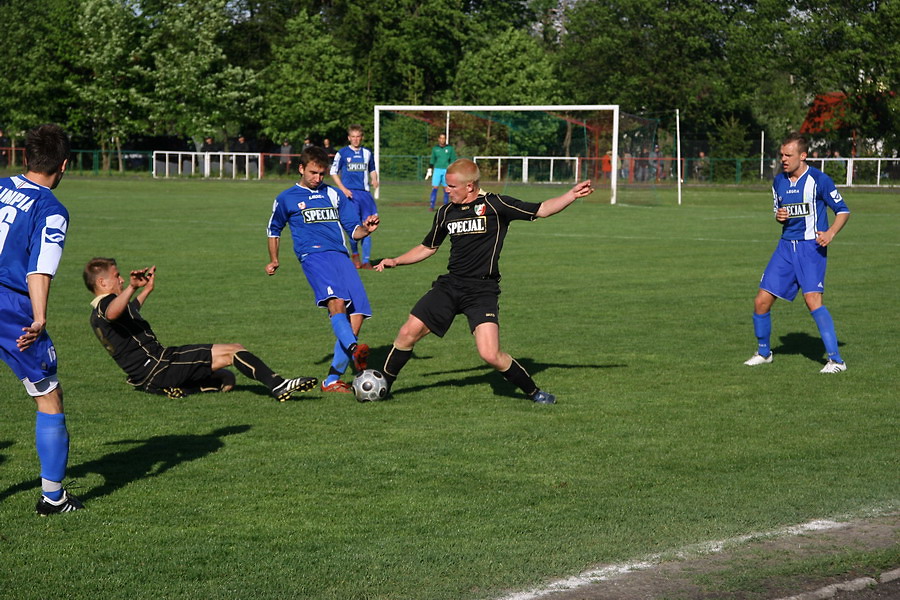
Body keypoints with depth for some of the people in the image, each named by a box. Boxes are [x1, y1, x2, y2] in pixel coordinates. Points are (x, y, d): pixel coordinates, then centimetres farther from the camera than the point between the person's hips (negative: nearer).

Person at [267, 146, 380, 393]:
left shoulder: (335, 195, 23)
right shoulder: (286, 199, 17)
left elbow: (353, 230, 19)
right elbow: (274, 230, 32)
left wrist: (365, 229, -2)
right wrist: (274, 260, 26)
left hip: (341, 255, 4)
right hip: (313, 255, -4)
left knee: (356, 316, -11)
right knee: (336, 301, -33)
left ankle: (332, 380, -5)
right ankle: (354, 350, -58)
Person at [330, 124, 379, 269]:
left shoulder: (367, 153, 13)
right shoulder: (342, 153, 1)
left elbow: (372, 170, 25)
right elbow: (333, 172, 3)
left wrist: (374, 180, 3)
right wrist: (343, 189, -7)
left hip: (365, 193, 4)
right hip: (349, 192, -4)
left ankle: (366, 261, 5)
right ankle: (354, 253, 13)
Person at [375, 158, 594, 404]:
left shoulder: (495, 205, -6)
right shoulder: (446, 212, 10)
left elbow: (541, 209, -7)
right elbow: (428, 248, 24)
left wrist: (571, 195, -20)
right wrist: (395, 261, 15)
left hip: (482, 291, -5)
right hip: (450, 285, 5)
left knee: (490, 355, -17)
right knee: (408, 333, -4)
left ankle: (533, 391, 5)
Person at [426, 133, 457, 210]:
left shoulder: (450, 149, 4)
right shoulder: (435, 149, 8)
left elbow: (453, 160, 6)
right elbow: (432, 160, 15)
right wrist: (429, 171, 10)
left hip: (446, 170, -1)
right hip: (437, 170, 1)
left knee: (446, 188, 0)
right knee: (434, 188, -7)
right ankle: (432, 206, -7)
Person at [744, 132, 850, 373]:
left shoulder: (818, 180, -9)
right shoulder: (778, 182, 8)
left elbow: (843, 210, -2)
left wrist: (830, 232, -19)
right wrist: (779, 216, -2)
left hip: (812, 247, -6)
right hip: (786, 246, 6)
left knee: (812, 299, -23)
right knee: (762, 301, 1)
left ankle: (836, 360, -18)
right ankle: (764, 352, 24)